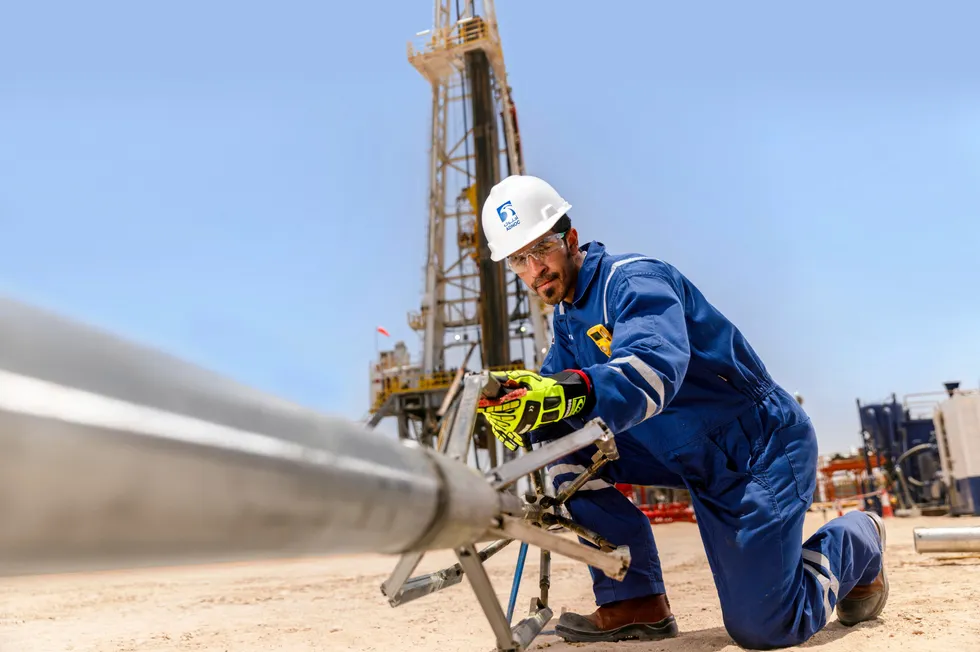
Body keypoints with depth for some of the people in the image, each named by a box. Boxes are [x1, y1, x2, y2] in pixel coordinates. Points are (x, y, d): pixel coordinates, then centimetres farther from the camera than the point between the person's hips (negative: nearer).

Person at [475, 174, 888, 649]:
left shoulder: (633, 279, -22)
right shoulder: (568, 317, 6)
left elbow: (655, 369, -40)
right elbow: (555, 389, -2)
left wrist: (571, 393, -57)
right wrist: (515, 403, -25)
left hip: (761, 447, -7)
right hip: (686, 453, 8)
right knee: (565, 444, -10)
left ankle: (857, 541, 22)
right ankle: (635, 604, -3)